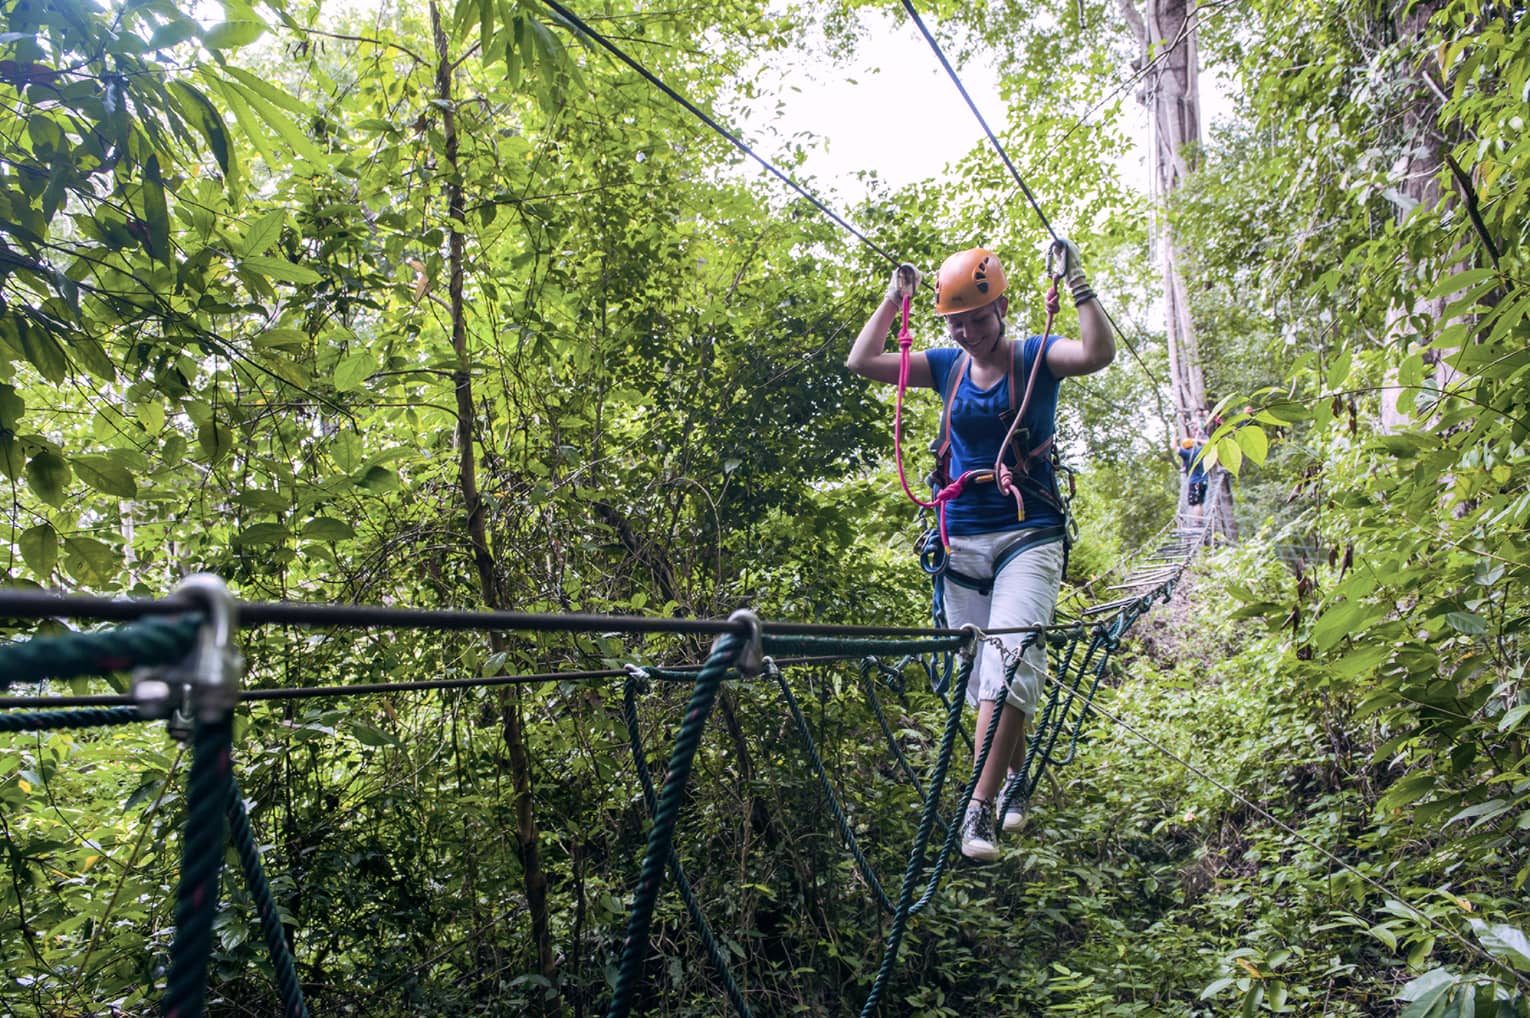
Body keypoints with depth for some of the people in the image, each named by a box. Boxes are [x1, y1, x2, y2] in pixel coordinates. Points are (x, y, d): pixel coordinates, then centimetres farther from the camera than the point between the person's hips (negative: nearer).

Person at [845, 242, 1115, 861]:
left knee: (1008, 664, -18)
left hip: (1029, 536, -4)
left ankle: (978, 810, -16)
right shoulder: (946, 365, 7)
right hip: (962, 538, 4)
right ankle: (1015, 779, 31)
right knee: (981, 673, 9)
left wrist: (1076, 280, -21)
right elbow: (861, 362, 0)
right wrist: (895, 298, 1)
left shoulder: (1036, 357, -2)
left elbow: (1099, 353, -22)